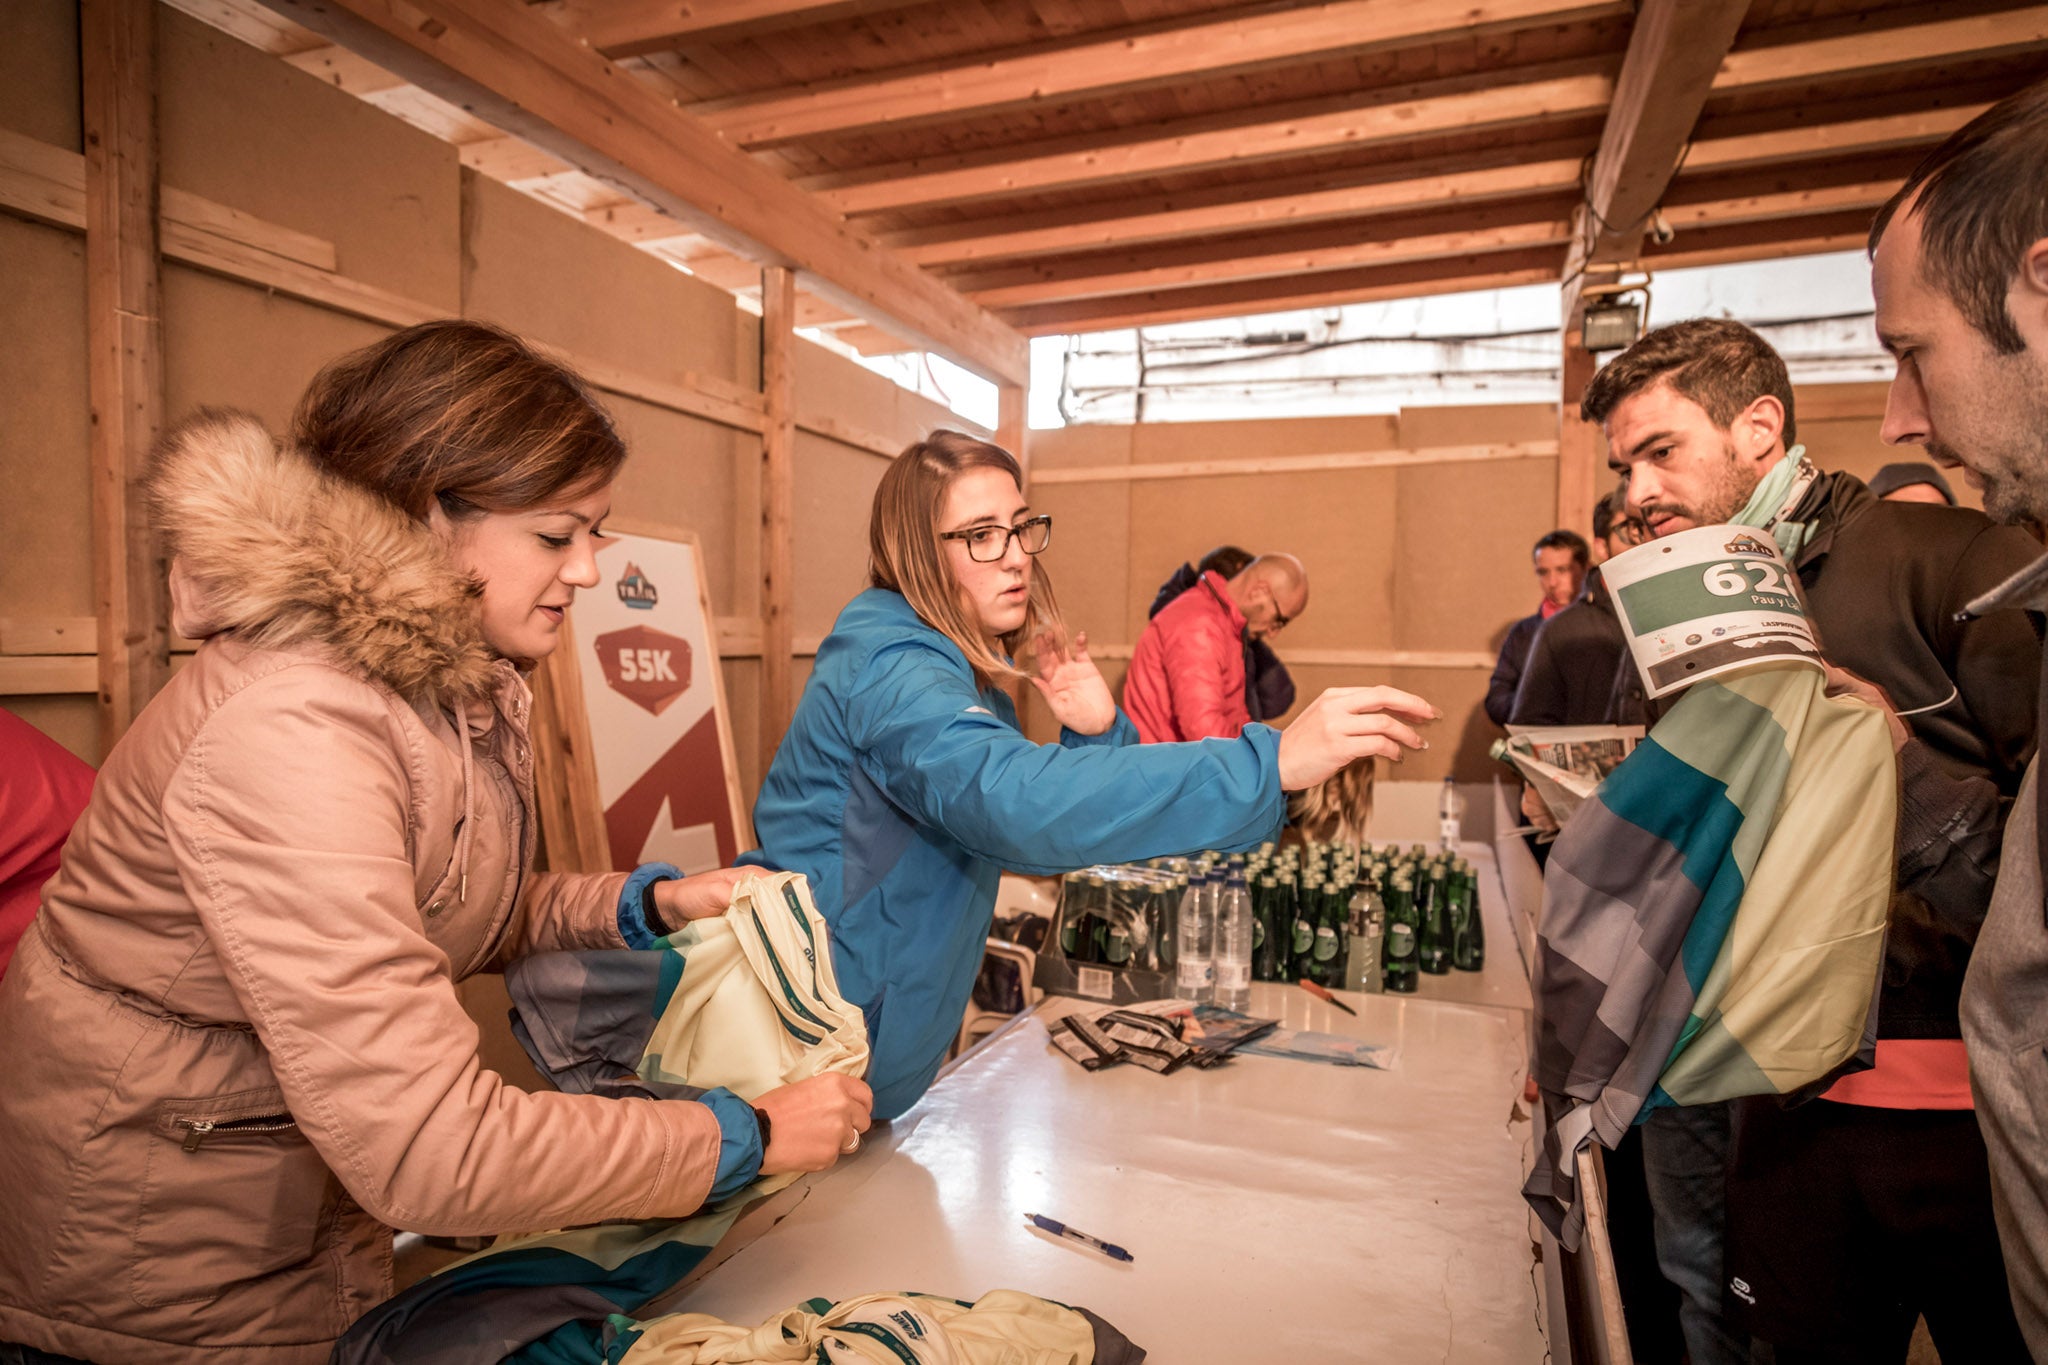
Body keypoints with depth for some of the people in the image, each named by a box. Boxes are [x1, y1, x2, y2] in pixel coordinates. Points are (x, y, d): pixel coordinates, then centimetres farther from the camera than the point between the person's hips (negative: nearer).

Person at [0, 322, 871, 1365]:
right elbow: (428, 1149, -37)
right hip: (155, 1269, -7)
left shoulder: (455, 680, -4)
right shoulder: (293, 725, -33)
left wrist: (648, 905, -9)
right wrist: (744, 1136, -28)